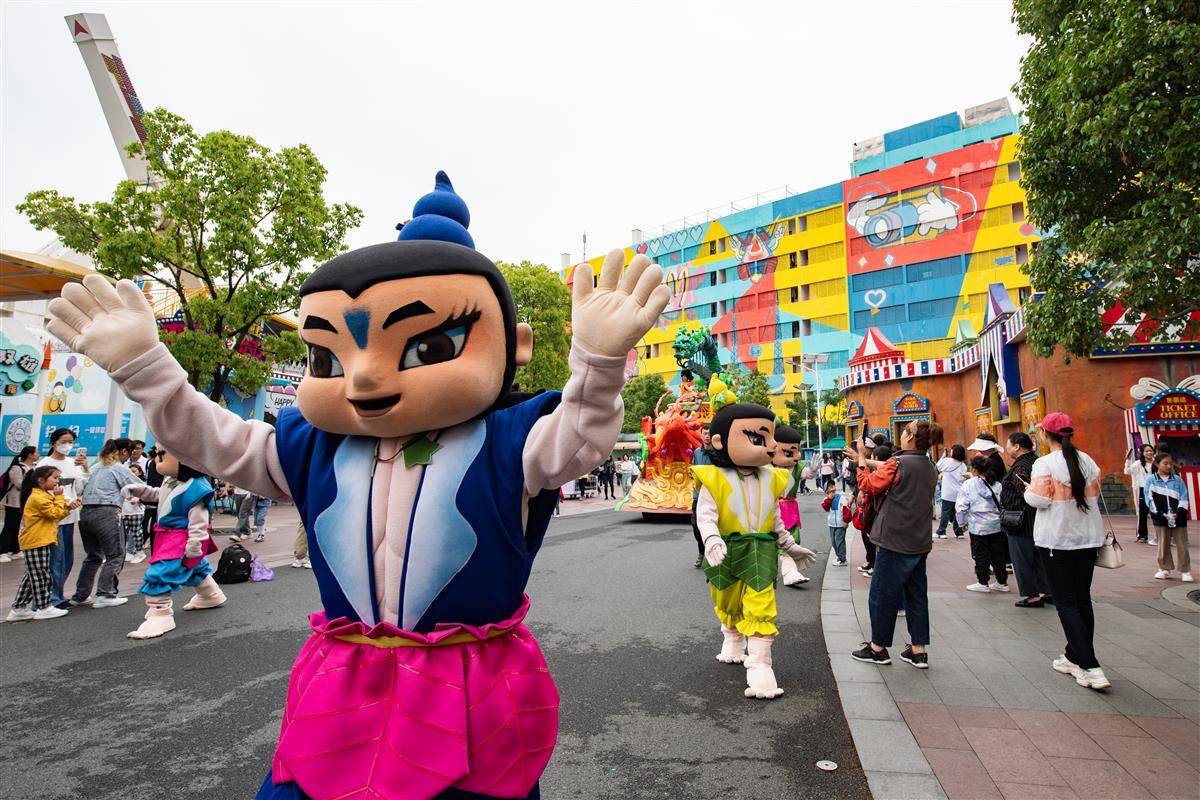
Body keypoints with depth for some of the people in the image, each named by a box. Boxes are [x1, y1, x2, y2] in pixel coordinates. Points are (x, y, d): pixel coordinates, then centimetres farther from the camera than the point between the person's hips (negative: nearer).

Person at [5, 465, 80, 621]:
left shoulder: (45, 495, 17)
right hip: (36, 543, -10)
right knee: (41, 575, -3)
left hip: (42, 542, 10)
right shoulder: (37, 497, -16)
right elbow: (55, 513, -17)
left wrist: (67, 507, 4)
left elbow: (56, 516, 18)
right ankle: (44, 608, 5)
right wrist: (59, 497, -10)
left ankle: (18, 609, 21)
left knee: (31, 576, 14)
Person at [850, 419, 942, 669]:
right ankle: (918, 650, 19)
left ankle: (878, 648, 15)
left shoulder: (897, 463, -17)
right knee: (916, 594, 14)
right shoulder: (930, 468, 8)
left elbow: (868, 486, -9)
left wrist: (862, 459, 1)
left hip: (895, 540, -7)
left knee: (883, 593, 5)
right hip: (920, 541, 8)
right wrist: (871, 463, 13)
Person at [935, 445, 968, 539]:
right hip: (959, 493, 4)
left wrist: (944, 456, 12)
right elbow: (964, 479, 8)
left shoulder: (947, 461, -10)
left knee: (945, 512, 1)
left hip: (948, 492, -4)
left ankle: (941, 532, 3)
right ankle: (959, 532, 12)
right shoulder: (963, 465, 5)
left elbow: (938, 466, 7)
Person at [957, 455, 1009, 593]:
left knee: (981, 556, 5)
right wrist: (1001, 518, 20)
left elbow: (960, 507, -11)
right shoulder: (998, 485, 3)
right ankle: (1002, 582, 22)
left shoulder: (968, 485, -10)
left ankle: (982, 583, 10)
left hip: (978, 527, -4)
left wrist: (963, 522, 3)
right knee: (998, 554, 14)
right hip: (997, 525, 4)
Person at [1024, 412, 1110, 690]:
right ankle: (1074, 657, 24)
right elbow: (1094, 495, 12)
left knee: (1066, 603, 0)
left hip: (1056, 540, -6)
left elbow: (1038, 500, -16)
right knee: (1082, 599, 14)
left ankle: (1090, 667, -5)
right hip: (1087, 538, 6)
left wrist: (1028, 490, 3)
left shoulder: (1045, 463, -15)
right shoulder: (1087, 461, 4)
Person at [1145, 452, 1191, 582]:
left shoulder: (1177, 480, 4)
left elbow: (1184, 497, 0)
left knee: (1182, 545, 4)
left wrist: (1178, 513, -13)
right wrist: (1161, 514, -13)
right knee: (1163, 545, 8)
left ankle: (1185, 571, 13)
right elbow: (1149, 499, -5)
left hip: (1178, 518, 1)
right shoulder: (1151, 480, -1)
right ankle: (1164, 569, 19)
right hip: (1160, 518, -1)